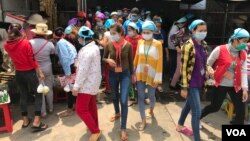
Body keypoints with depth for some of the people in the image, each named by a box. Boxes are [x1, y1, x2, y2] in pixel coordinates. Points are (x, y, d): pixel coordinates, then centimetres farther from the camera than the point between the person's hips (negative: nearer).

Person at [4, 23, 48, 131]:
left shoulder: (7, 45, -2)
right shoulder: (26, 43, -17)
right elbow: (32, 60, -17)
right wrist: (40, 72, -11)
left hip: (18, 73, 5)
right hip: (29, 73, -5)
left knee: (23, 95, 17)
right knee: (38, 95, 6)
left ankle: (25, 120, 28)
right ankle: (36, 122, 1)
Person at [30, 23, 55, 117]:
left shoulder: (30, 43, -14)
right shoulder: (49, 44, -13)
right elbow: (53, 54, 3)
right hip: (47, 69, 1)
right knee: (49, 89, 16)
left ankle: (43, 111, 18)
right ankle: (50, 108, 31)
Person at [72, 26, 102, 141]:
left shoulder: (86, 51, -25)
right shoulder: (95, 47, 7)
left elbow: (83, 70, -26)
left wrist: (76, 86, -21)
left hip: (87, 83, -10)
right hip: (93, 81, 10)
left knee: (80, 109, -3)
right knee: (91, 106, 21)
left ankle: (95, 131, 5)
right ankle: (94, 126, 35)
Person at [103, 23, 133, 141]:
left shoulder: (128, 45, -11)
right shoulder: (109, 45, -8)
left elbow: (130, 61, 0)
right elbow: (103, 58, 5)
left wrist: (132, 74, 7)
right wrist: (108, 60, -18)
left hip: (125, 74, -2)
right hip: (112, 74, 3)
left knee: (124, 101, -9)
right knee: (114, 97, 20)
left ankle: (123, 129, 4)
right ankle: (117, 113, 51)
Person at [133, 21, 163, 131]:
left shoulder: (158, 44, -9)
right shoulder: (140, 42, 2)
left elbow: (159, 62, -9)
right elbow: (136, 58, 6)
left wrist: (157, 78, -11)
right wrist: (134, 73, 5)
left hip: (151, 75, -2)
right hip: (140, 74, 3)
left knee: (151, 95, 12)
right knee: (141, 97, 3)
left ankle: (151, 109, 47)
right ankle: (143, 120, 17)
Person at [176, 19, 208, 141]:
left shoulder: (203, 44, 4)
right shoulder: (188, 46, -18)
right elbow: (183, 68, -18)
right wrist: (184, 87, -17)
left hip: (199, 81, 8)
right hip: (191, 83, -8)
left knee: (189, 104, 23)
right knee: (197, 112, -4)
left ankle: (180, 126, 45)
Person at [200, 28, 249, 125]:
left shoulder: (243, 54, 2)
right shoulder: (220, 50, -13)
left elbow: (243, 71, -2)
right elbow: (208, 64, -3)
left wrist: (244, 88, -7)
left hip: (235, 86, 5)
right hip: (221, 84, -4)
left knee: (241, 109, 4)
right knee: (215, 107, 7)